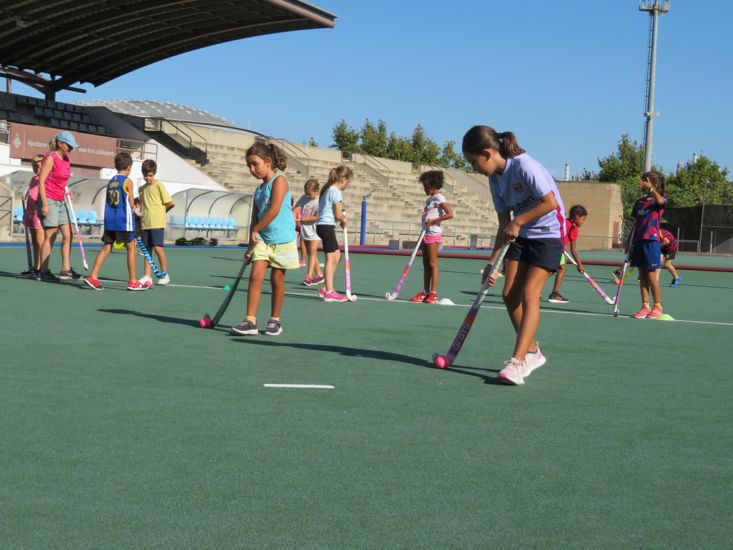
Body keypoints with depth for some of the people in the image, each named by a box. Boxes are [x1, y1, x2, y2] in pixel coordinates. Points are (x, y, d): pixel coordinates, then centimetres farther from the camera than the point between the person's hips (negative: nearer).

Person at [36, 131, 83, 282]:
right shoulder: (50, 158, -12)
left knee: (67, 235, 5)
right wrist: (44, 204, -19)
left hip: (60, 202, 8)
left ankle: (66, 270, 9)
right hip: (49, 201, -8)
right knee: (50, 236, -6)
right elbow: (41, 181, -15)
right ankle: (44, 272, -1)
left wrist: (66, 191, 12)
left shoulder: (66, 160, 12)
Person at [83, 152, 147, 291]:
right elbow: (132, 204, -7)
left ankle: (93, 277, 0)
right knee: (131, 248, 3)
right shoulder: (127, 181, -6)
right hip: (124, 220, -6)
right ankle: (133, 282, 6)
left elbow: (107, 202, 13)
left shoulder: (110, 182, 13)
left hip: (109, 219, 6)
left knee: (106, 248, 8)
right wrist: (133, 205, 15)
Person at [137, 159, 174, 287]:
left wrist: (159, 212, 1)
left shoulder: (159, 186, -4)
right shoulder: (141, 189, 14)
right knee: (147, 249, 5)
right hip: (145, 223, 6)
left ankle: (164, 275, -2)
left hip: (157, 223, -6)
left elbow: (170, 203, -6)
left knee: (158, 247, -12)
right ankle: (147, 276, 7)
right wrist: (141, 213, 8)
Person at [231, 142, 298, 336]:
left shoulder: (279, 180, -7)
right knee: (255, 276, -7)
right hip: (262, 239, 6)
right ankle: (250, 321, -8)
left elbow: (274, 210, -17)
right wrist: (252, 241, 7)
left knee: (277, 280, 3)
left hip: (282, 240, -6)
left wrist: (255, 230, -10)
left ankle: (275, 321, 15)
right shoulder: (259, 190, 15)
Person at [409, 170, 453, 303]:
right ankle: (425, 292, 12)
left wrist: (433, 220, -21)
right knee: (425, 263, 9)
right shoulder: (429, 199, 18)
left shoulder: (439, 198, -8)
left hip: (433, 234, -9)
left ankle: (433, 293, -7)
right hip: (426, 234, 9)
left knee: (432, 263, -8)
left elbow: (450, 214, -19)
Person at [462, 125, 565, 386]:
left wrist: (518, 222, -18)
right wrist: (493, 261, 1)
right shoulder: (495, 179, 4)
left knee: (529, 293, -17)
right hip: (521, 237, 8)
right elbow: (504, 224, 7)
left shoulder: (525, 166, -20)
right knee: (509, 293, 0)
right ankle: (532, 352, 17)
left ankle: (517, 362, -20)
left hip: (548, 234, -8)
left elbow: (550, 203, -24)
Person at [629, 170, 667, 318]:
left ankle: (657, 306, 8)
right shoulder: (639, 202, 15)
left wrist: (650, 189, -31)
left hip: (651, 242, -6)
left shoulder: (659, 200, -1)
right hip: (638, 242, 6)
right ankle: (645, 307, 11)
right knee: (642, 277, 7)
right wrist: (630, 243, 15)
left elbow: (660, 200, -28)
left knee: (652, 277, -3)